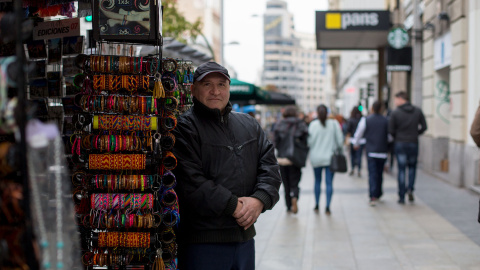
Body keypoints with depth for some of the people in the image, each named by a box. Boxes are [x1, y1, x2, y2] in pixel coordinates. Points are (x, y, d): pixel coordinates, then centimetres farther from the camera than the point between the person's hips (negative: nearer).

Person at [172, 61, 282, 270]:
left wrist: (259, 200, -11)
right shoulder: (185, 128, -6)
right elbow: (191, 183, -17)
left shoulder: (249, 125, 14)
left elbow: (270, 167, 8)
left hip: (245, 238, 6)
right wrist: (233, 206, -17)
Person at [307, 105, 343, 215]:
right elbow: (340, 140, -2)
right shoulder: (334, 123, -4)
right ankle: (327, 207, -3)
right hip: (330, 158, 0)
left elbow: (310, 141, -7)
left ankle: (317, 205, 21)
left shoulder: (313, 124, -7)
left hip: (316, 157, 0)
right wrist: (336, 149, 15)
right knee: (329, 182, 1)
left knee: (317, 181, 15)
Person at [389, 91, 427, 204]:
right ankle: (410, 188, -4)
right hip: (413, 143, 2)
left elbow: (390, 130, -8)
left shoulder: (395, 113, -8)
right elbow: (424, 127, 2)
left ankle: (402, 197, 5)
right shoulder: (417, 111, 2)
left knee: (401, 170, 4)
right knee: (412, 167, 19)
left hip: (400, 144, -2)